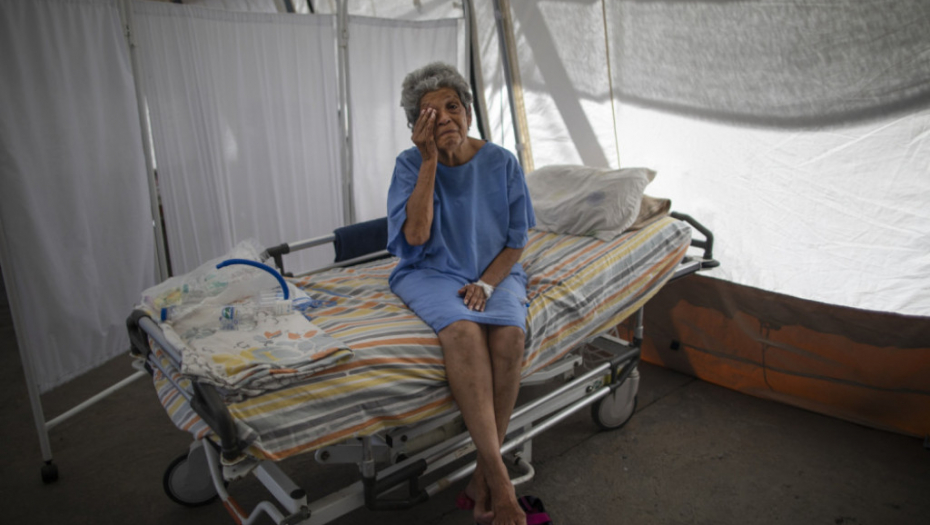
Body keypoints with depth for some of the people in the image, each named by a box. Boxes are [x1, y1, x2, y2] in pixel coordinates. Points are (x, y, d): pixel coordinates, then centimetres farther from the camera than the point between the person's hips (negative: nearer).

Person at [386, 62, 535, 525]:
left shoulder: (501, 162, -1)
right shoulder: (410, 164, -1)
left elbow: (516, 241, 2)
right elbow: (416, 234, -16)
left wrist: (486, 283, -15)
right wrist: (430, 160, -17)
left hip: (494, 273, 1)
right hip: (432, 274, -1)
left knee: (509, 333, -31)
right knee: (463, 330, -34)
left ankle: (482, 478, -18)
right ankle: (500, 481, -31)